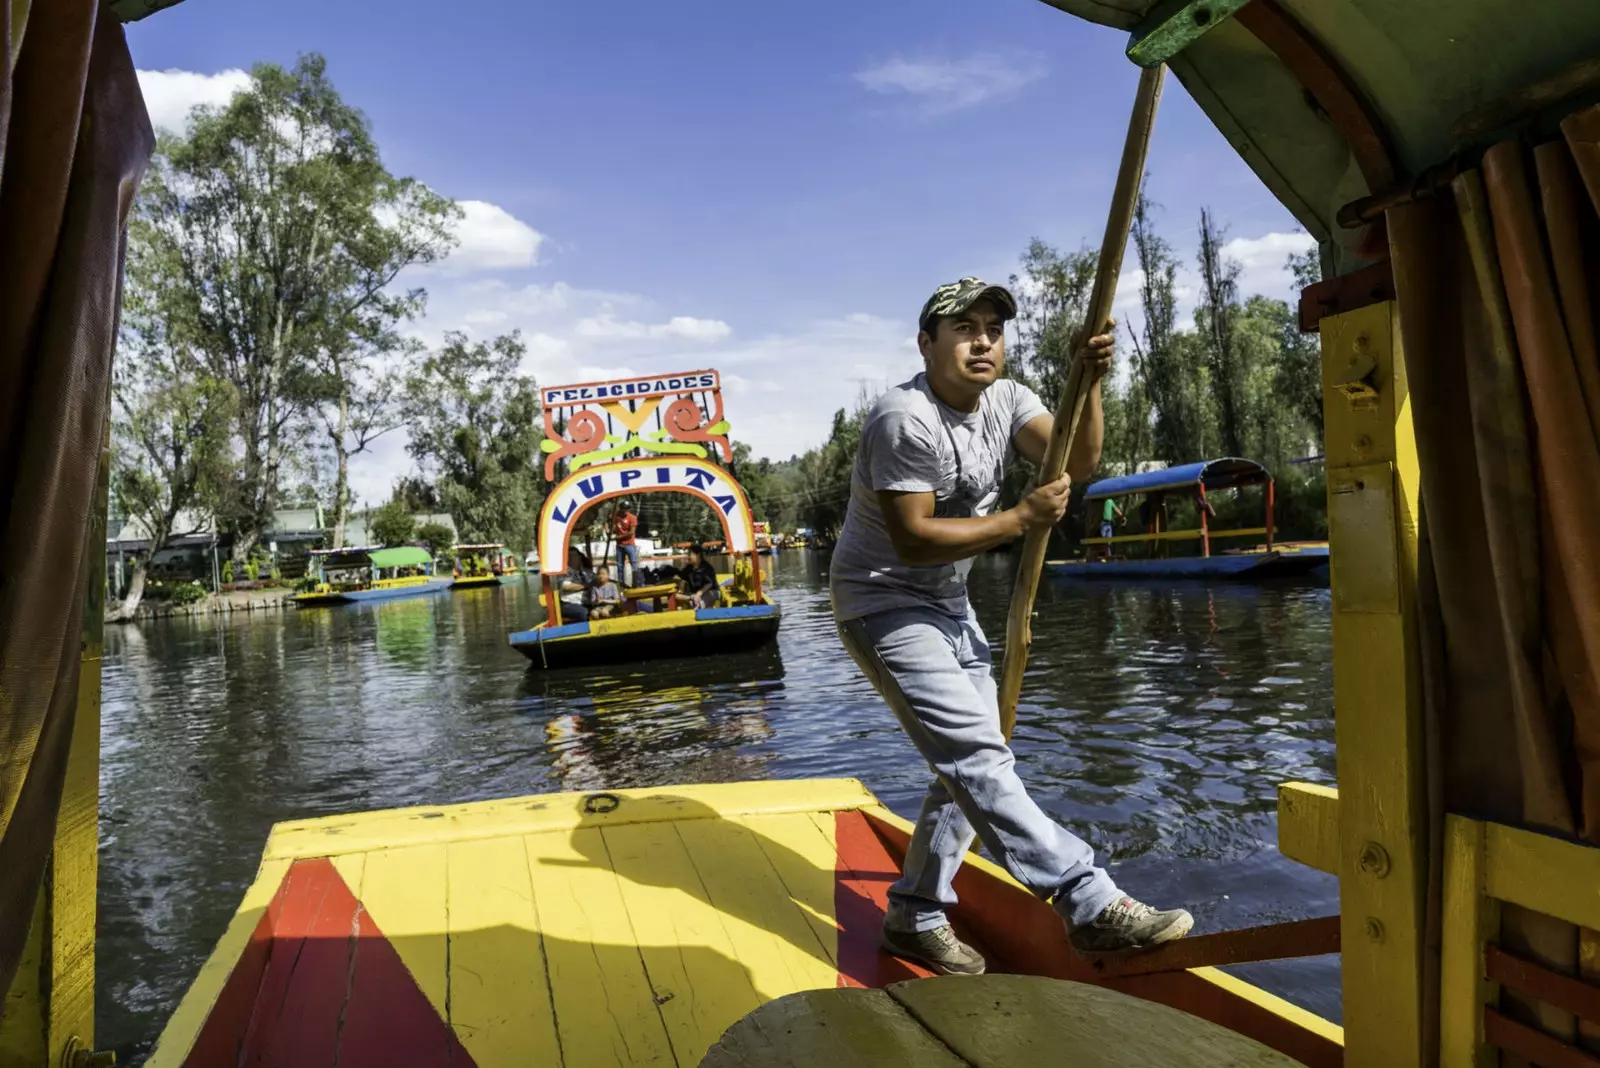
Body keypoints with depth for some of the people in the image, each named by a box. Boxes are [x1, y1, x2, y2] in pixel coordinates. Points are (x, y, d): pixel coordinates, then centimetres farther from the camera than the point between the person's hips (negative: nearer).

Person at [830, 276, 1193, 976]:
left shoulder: (1005, 398, 4)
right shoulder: (904, 420, -21)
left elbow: (1077, 463, -9)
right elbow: (912, 539, -25)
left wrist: (1088, 383, -24)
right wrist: (1021, 520, -23)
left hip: (949, 604, 9)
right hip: (885, 605, -9)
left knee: (973, 764, 9)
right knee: (975, 756, -16)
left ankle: (914, 918, 21)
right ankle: (1091, 906, -11)